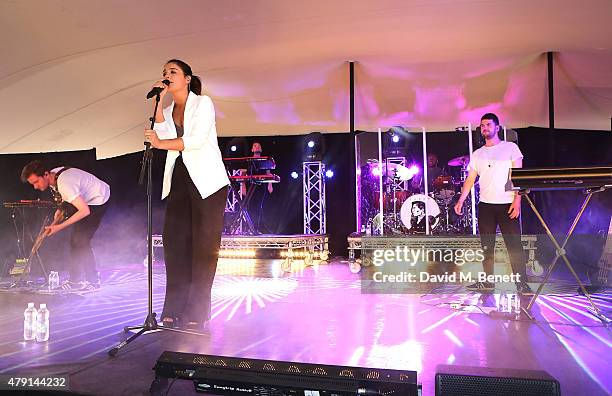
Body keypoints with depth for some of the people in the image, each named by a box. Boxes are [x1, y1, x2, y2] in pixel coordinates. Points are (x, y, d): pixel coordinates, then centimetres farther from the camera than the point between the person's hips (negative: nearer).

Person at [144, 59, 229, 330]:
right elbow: (160, 136, 1)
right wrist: (156, 104, 1)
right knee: (174, 242, -2)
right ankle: (174, 310, 3)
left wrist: (161, 143, -9)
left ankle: (196, 313, -1)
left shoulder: (203, 103, 2)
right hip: (179, 180, 6)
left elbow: (196, 140, -12)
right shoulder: (168, 112, 20)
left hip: (206, 181, -6)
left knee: (204, 245, -6)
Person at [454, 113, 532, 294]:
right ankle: (487, 281, 16)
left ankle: (522, 283, 2)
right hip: (485, 205, 4)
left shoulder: (510, 147, 4)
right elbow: (470, 179, 11)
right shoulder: (477, 154, 14)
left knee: (514, 245, -5)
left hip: (507, 204, -4)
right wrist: (460, 201, 0)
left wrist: (517, 200, -12)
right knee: (487, 245, 7)